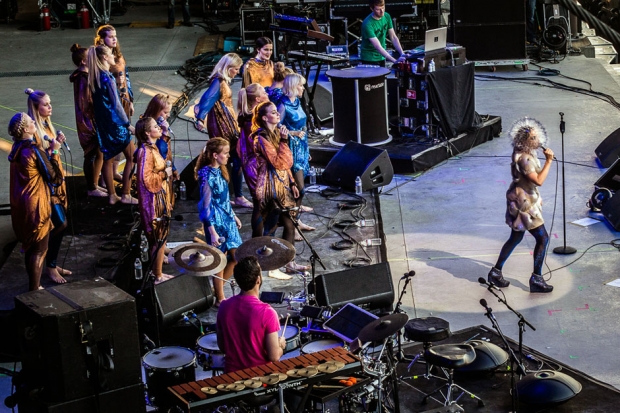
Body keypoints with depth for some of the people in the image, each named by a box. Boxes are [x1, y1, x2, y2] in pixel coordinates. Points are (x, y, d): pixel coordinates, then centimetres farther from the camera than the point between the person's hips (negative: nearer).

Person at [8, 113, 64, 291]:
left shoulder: (18, 148, 5)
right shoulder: (34, 150, -20)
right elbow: (55, 178, -15)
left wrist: (49, 149, 10)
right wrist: (55, 152, -10)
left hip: (22, 204, 9)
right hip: (36, 206, -9)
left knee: (30, 247, 19)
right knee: (39, 250, 1)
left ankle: (33, 287, 30)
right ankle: (34, 291, 5)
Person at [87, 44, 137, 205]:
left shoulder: (95, 77, 4)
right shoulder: (107, 77, -19)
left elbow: (100, 101, 10)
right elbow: (116, 104, -18)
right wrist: (127, 123, -11)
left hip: (103, 123, 8)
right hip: (115, 122, -8)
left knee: (108, 159, 13)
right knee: (131, 157, 4)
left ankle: (112, 195, 20)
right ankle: (126, 195, 6)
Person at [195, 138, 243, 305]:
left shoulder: (220, 171, 5)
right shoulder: (207, 175, -20)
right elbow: (206, 205, -20)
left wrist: (233, 216, 22)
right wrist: (212, 231, -22)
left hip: (228, 219, 8)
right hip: (216, 222, -8)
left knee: (237, 256, 11)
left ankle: (218, 288, 28)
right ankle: (220, 299, 16)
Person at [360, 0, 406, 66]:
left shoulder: (387, 16, -4)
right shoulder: (367, 24, -26)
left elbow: (393, 37, 1)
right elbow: (378, 47, -31)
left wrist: (402, 53, -14)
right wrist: (395, 61, -38)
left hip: (381, 58, 6)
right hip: (369, 60, -6)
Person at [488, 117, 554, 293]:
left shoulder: (525, 153, 7)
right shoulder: (524, 158, -25)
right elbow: (539, 180, -31)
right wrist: (548, 161, -25)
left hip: (523, 199, 10)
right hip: (523, 202, -10)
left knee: (515, 238, 19)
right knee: (543, 238, -5)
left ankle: (496, 272, 26)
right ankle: (536, 279, 0)